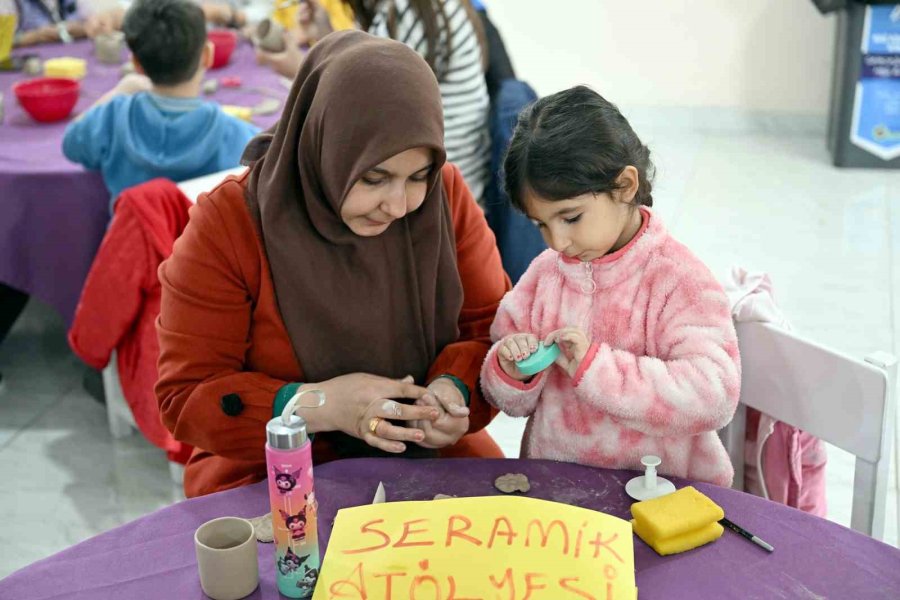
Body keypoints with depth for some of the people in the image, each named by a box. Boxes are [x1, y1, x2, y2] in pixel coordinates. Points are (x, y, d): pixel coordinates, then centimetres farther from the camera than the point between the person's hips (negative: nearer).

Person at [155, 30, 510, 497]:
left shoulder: (447, 197, -6)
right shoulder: (227, 225, -15)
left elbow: (492, 325, 2)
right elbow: (186, 397, -12)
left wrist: (455, 387, -20)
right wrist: (318, 406, -27)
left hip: (431, 460, 3)